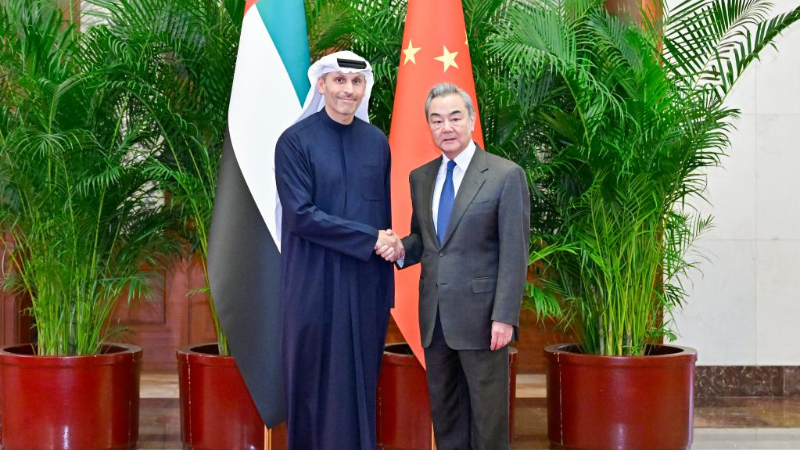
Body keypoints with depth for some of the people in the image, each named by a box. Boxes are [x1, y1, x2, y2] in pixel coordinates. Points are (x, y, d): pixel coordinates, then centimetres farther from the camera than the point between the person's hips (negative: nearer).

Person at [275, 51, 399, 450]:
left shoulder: (377, 142, 8)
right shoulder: (295, 141, -6)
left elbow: (385, 215, 12)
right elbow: (299, 214, -14)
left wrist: (387, 287, 8)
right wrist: (369, 238, -15)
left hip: (366, 283, 4)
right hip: (316, 283, -4)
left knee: (361, 382, 9)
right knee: (318, 382, 3)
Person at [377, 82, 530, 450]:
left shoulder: (506, 175, -7)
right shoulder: (420, 177, 10)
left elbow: (514, 252, -9)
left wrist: (505, 316, -15)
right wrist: (402, 249, -5)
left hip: (481, 315, -5)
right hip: (434, 316, 5)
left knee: (487, 412, 4)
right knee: (444, 411, 13)